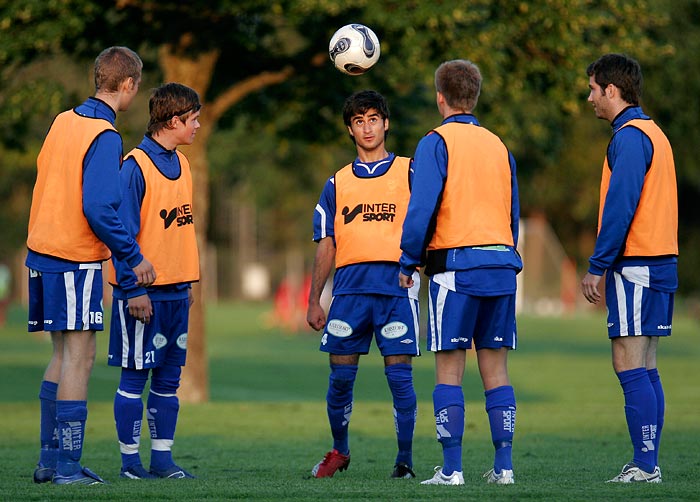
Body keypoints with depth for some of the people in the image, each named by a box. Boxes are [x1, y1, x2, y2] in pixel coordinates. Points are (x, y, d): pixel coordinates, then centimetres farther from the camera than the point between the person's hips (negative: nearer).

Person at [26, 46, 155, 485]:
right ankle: (67, 466, -3)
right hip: (76, 260, -8)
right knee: (79, 358, -3)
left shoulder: (63, 121, 9)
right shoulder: (105, 136, -15)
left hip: (41, 251, 8)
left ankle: (50, 458, 17)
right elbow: (98, 208, -23)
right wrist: (134, 257, -14)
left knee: (66, 354, 16)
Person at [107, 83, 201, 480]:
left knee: (169, 376, 8)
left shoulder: (180, 163, 12)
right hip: (144, 292, -7)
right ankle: (130, 460, 5)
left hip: (176, 290, 7)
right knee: (135, 376, -1)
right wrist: (134, 290, -16)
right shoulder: (136, 166, -12)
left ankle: (163, 459, 11)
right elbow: (124, 233, -13)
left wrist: (188, 282, 16)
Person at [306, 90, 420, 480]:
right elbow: (326, 246, 16)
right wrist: (314, 301, 10)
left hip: (397, 285, -2)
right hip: (349, 289, 2)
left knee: (400, 375, -6)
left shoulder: (409, 172, 9)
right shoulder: (337, 184, 16)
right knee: (341, 377, 3)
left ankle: (405, 459, 2)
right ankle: (340, 451, 22)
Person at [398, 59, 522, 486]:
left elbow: (423, 207, -11)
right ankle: (504, 465, 4)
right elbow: (514, 212, 15)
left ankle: (451, 468, -7)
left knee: (449, 369, -2)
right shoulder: (498, 145, 14)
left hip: (456, 263, -5)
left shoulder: (437, 142, -3)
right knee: (495, 369, 7)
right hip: (501, 264, 5)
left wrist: (409, 262, -2)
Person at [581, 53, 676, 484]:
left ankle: (645, 465, -12)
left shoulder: (630, 136, -11)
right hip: (660, 261, 10)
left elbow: (621, 206, -18)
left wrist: (597, 266, -15)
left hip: (635, 266, -10)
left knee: (630, 367, -10)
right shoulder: (653, 133, 18)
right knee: (645, 370, 8)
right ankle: (647, 464, 8)